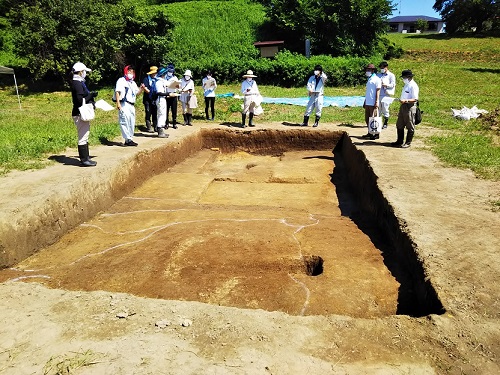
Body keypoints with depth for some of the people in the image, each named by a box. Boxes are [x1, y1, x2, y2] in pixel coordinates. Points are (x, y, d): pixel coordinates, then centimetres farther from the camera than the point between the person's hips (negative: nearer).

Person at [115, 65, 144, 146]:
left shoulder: (133, 83, 23)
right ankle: (128, 140, -14)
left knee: (132, 123, 9)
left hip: (132, 105, 8)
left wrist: (141, 89, 1)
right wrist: (118, 103, -20)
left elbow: (137, 93, 22)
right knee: (125, 122, -13)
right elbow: (117, 92, -9)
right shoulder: (121, 80, 0)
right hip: (124, 105, -8)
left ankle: (130, 139, 16)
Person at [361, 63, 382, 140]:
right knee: (367, 119, 10)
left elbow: (378, 91, -13)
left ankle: (376, 134, 4)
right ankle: (369, 133, 20)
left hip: (373, 103, -8)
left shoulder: (377, 79, -7)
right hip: (367, 103, 8)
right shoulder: (369, 79, 18)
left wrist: (377, 102, -19)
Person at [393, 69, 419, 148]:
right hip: (403, 106, 10)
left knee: (410, 127, 2)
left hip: (410, 107, -10)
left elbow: (415, 99, -20)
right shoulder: (406, 85, 14)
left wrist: (406, 100, -31)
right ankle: (399, 141, 25)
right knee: (399, 125, 15)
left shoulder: (413, 86, -15)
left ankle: (408, 143, 10)